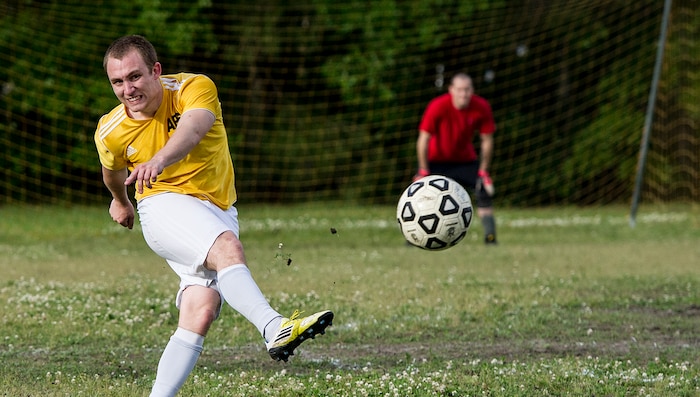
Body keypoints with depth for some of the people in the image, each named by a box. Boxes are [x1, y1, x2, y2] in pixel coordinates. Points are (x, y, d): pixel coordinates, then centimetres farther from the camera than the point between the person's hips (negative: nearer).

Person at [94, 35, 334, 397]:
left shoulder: (194, 88, -14)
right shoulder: (111, 133, -5)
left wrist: (159, 160, -57)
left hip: (218, 212, 2)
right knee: (228, 247, -33)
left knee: (201, 312, -13)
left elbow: (191, 130, -37)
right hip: (164, 207, -2)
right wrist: (120, 201, 37)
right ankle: (274, 329, -54)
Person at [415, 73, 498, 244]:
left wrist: (483, 171, -7)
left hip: (465, 159, 3)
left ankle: (490, 237, -3)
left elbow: (487, 140, -8)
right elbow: (423, 139, -21)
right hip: (437, 159, -3)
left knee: (485, 191, -11)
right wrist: (423, 171, -18)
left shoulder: (481, 107, -19)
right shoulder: (438, 106, -27)